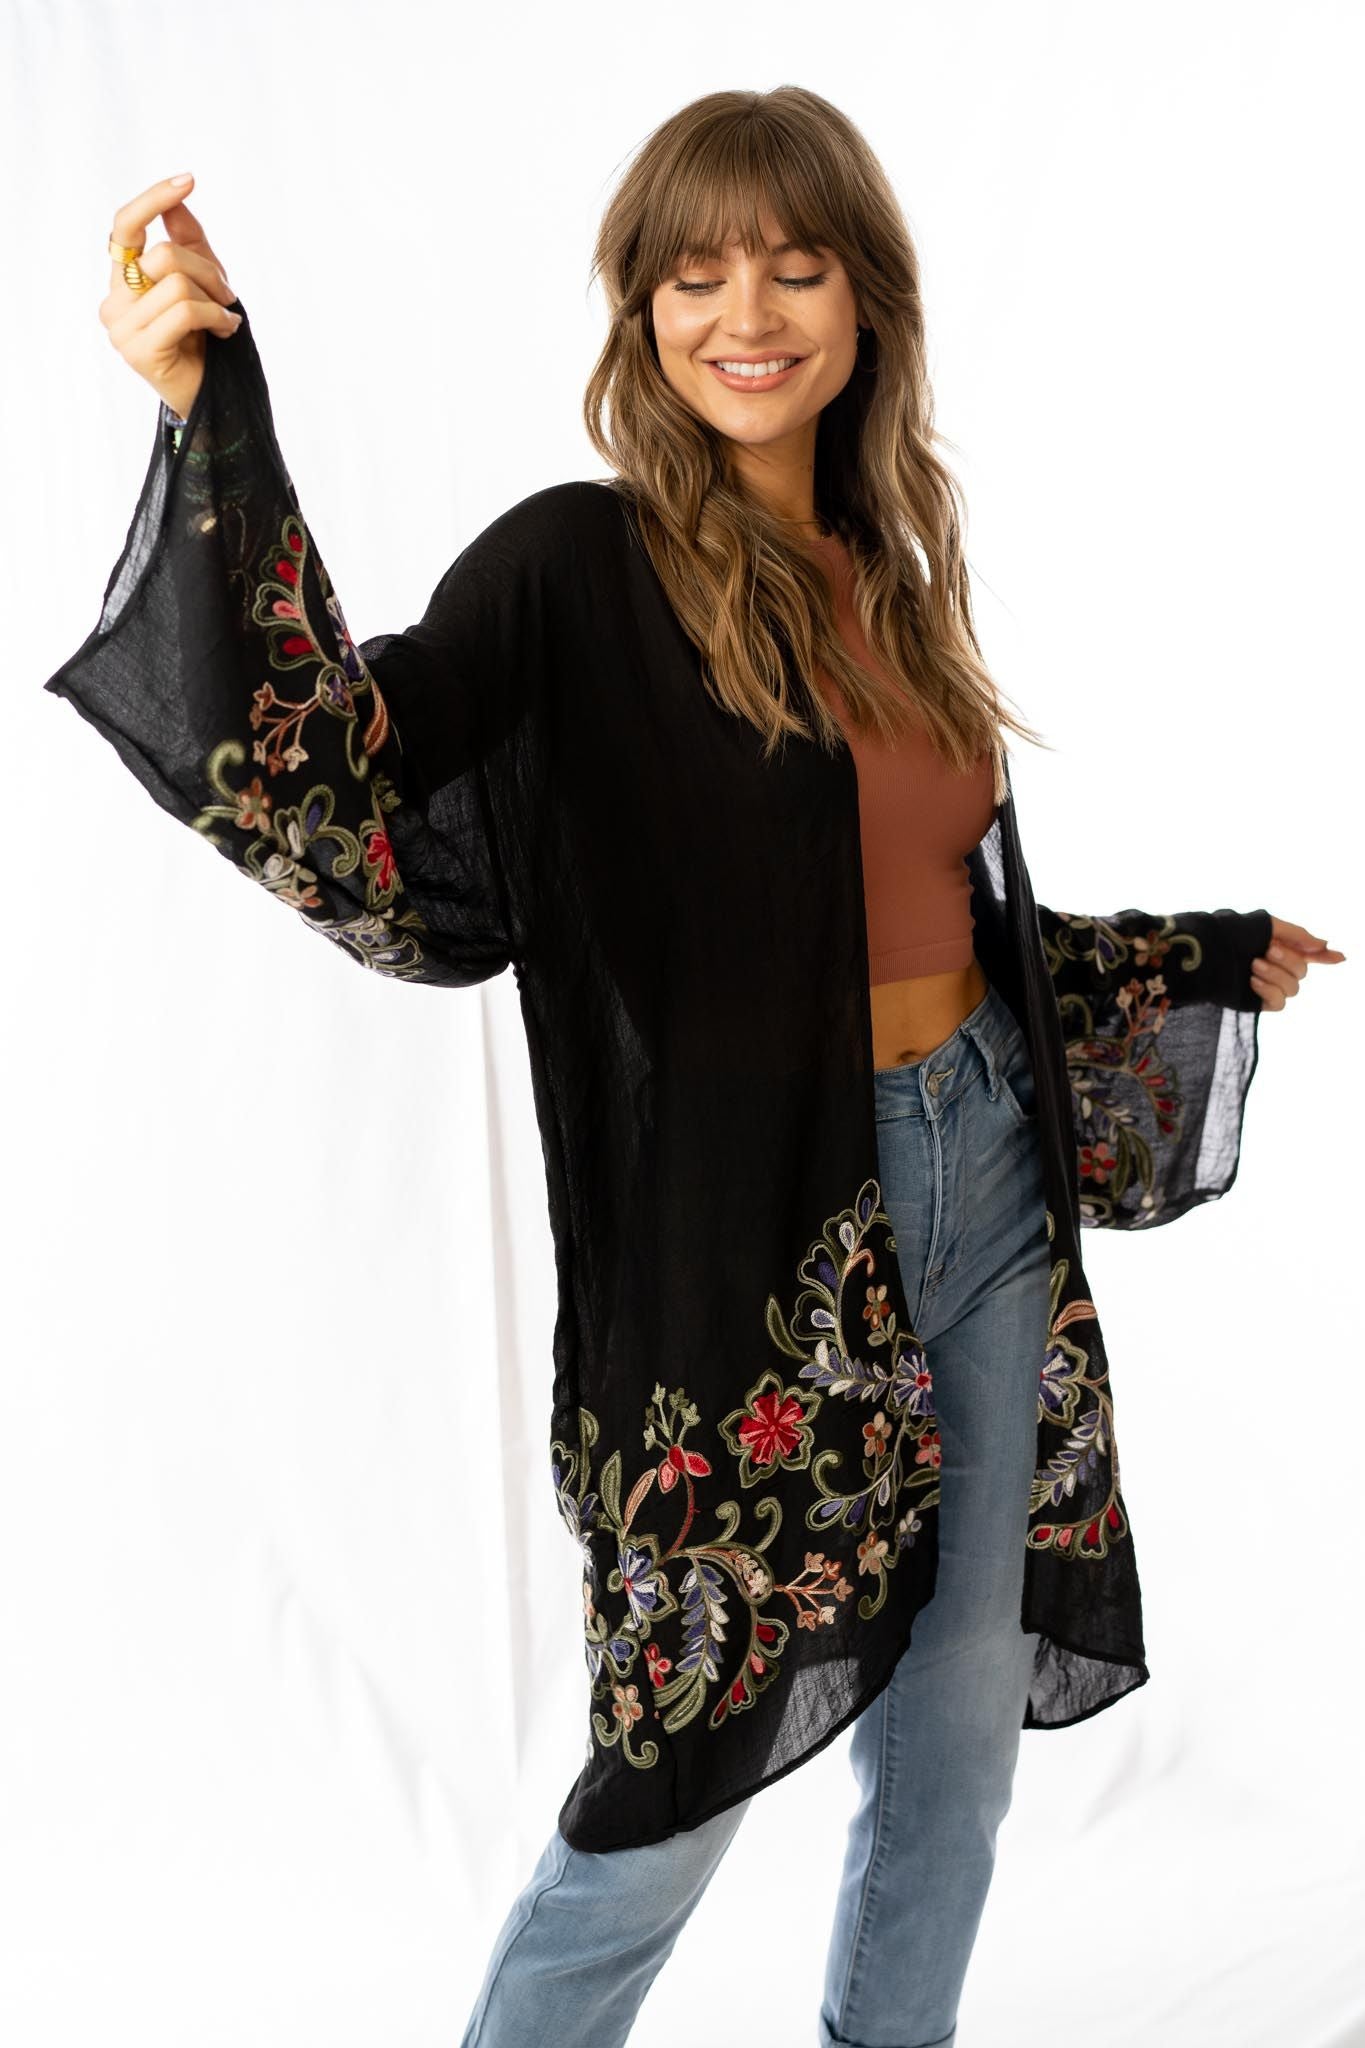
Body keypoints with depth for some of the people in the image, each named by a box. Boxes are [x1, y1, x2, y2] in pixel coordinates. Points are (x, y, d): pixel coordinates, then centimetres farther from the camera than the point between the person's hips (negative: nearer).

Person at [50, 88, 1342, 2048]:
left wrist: (1213, 956, 23)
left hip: (986, 1189, 6)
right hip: (750, 1237, -6)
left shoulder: (890, 571, 9)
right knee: (685, 1779, 5)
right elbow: (337, 784, -26)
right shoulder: (581, 567, -9)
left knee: (959, 1733, 17)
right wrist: (214, 422, -35)